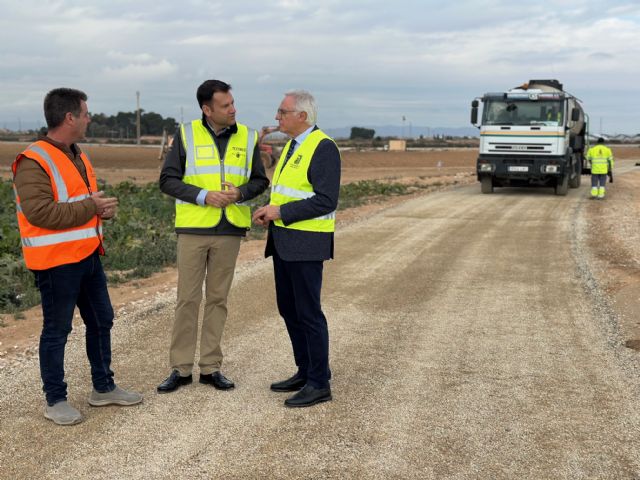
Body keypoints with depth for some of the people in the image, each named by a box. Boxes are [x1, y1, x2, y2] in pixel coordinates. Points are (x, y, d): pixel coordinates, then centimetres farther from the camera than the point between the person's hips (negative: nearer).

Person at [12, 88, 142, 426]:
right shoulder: (34, 162, -16)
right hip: (56, 262, -9)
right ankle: (55, 400, 16)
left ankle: (103, 388, 31)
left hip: (88, 256, 9)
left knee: (101, 321, 16)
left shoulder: (77, 156, 14)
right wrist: (90, 208, -21)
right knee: (57, 331, 2)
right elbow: (40, 212, -26)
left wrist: (103, 207, 3)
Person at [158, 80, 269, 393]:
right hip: (193, 228, -2)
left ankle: (211, 367, 17)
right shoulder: (186, 135, -3)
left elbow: (260, 180, 9)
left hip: (230, 229, 2)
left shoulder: (247, 138, 4)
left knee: (217, 299, 8)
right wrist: (204, 196, -16)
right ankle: (180, 368, 12)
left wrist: (240, 193, -13)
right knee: (187, 299, 2)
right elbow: (168, 180, -3)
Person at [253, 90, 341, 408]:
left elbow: (326, 201, -21)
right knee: (288, 309, 14)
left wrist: (282, 212, -19)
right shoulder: (292, 146, 15)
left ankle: (319, 384, 5)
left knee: (308, 312, -4)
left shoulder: (323, 148, -14)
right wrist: (270, 212, 4)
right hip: (284, 240, 10)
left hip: (306, 243, -9)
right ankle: (305, 373, 25)